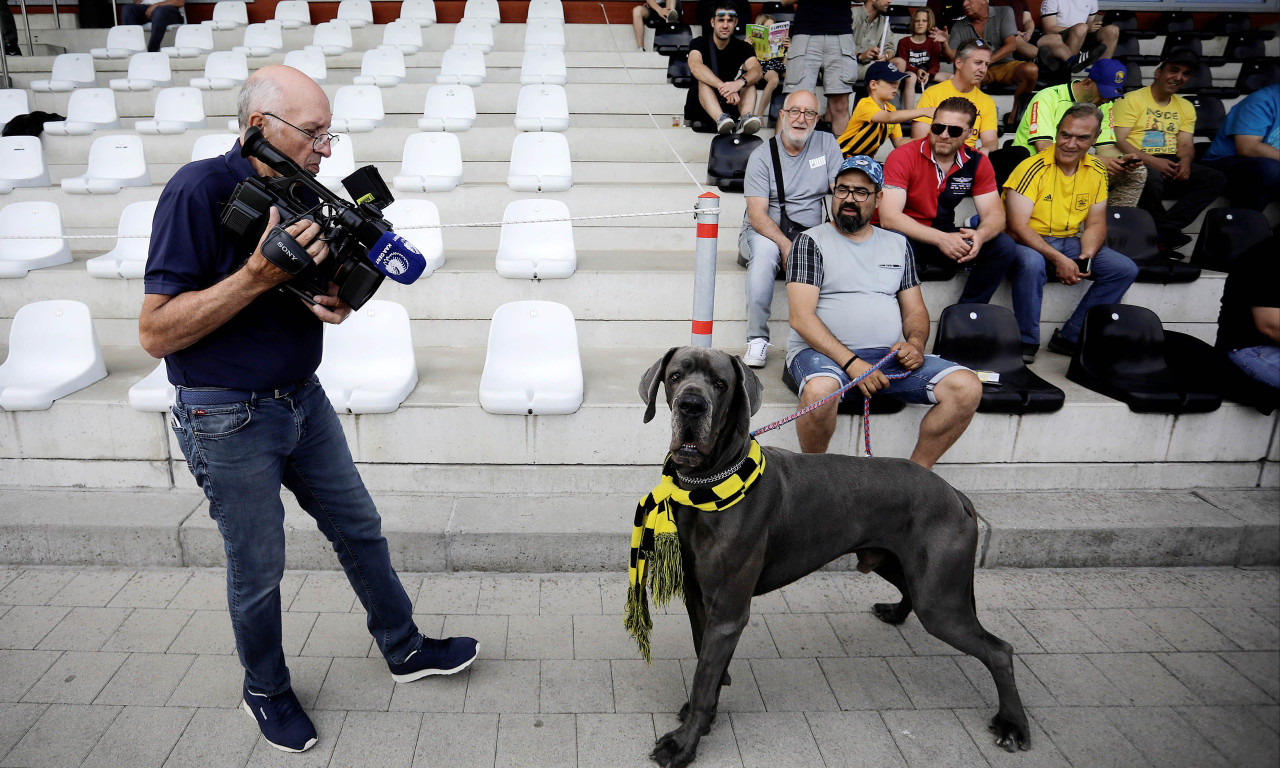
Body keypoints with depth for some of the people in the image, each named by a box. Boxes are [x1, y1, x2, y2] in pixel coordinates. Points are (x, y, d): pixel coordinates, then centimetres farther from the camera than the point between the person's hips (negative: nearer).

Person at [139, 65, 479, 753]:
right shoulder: (198, 191, -19)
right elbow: (156, 332, -22)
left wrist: (331, 301, -11)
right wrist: (259, 273, -30)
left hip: (303, 399, 7)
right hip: (228, 420, -7)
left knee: (358, 526, 16)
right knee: (257, 569, 9)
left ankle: (405, 650, 34)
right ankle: (266, 692, 34)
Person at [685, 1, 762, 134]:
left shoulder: (743, 47, 2)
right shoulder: (700, 43, -5)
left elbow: (758, 71, -19)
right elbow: (695, 67, -28)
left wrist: (740, 82, -43)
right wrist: (723, 86, -45)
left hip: (731, 104, 2)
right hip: (701, 107, -2)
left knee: (748, 79, -18)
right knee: (704, 80, -28)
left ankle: (745, 118, -48)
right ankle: (721, 119, -56)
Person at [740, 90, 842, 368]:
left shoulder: (827, 144, 5)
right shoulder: (762, 155, -3)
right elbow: (757, 214, -13)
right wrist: (785, 245, -29)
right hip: (766, 231, -2)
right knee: (765, 250, -36)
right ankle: (757, 338, -31)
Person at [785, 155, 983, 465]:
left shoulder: (898, 245, 20)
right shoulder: (812, 241, 4)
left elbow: (916, 310, 21)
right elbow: (801, 317, -7)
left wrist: (915, 343, -4)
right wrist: (851, 362, -18)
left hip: (891, 356, 5)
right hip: (824, 353, -4)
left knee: (967, 387, -16)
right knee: (819, 390, -39)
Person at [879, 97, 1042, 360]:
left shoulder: (977, 163, -1)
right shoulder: (903, 157, -16)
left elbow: (994, 214, -4)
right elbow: (888, 217, -26)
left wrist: (980, 235, -30)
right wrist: (941, 239, -37)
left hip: (944, 236, 5)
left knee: (1004, 247, -15)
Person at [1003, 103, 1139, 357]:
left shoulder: (1096, 172, 4)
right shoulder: (1033, 168, -15)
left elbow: (1095, 224, 9)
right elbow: (1017, 226, -21)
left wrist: (1087, 255, -14)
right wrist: (1057, 259, -28)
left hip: (1069, 242, 6)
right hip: (1029, 243, -6)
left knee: (1126, 269, -7)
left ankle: (1070, 338, -4)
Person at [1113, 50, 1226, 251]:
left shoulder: (1186, 107, 22)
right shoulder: (1131, 100, 1)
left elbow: (1186, 144, 14)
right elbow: (1119, 140, -9)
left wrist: (1185, 161, -12)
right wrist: (1151, 160, -22)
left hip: (1171, 164, 6)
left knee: (1216, 179, -18)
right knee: (1152, 176, -41)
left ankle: (1165, 230, -28)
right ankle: (1166, 232, -18)